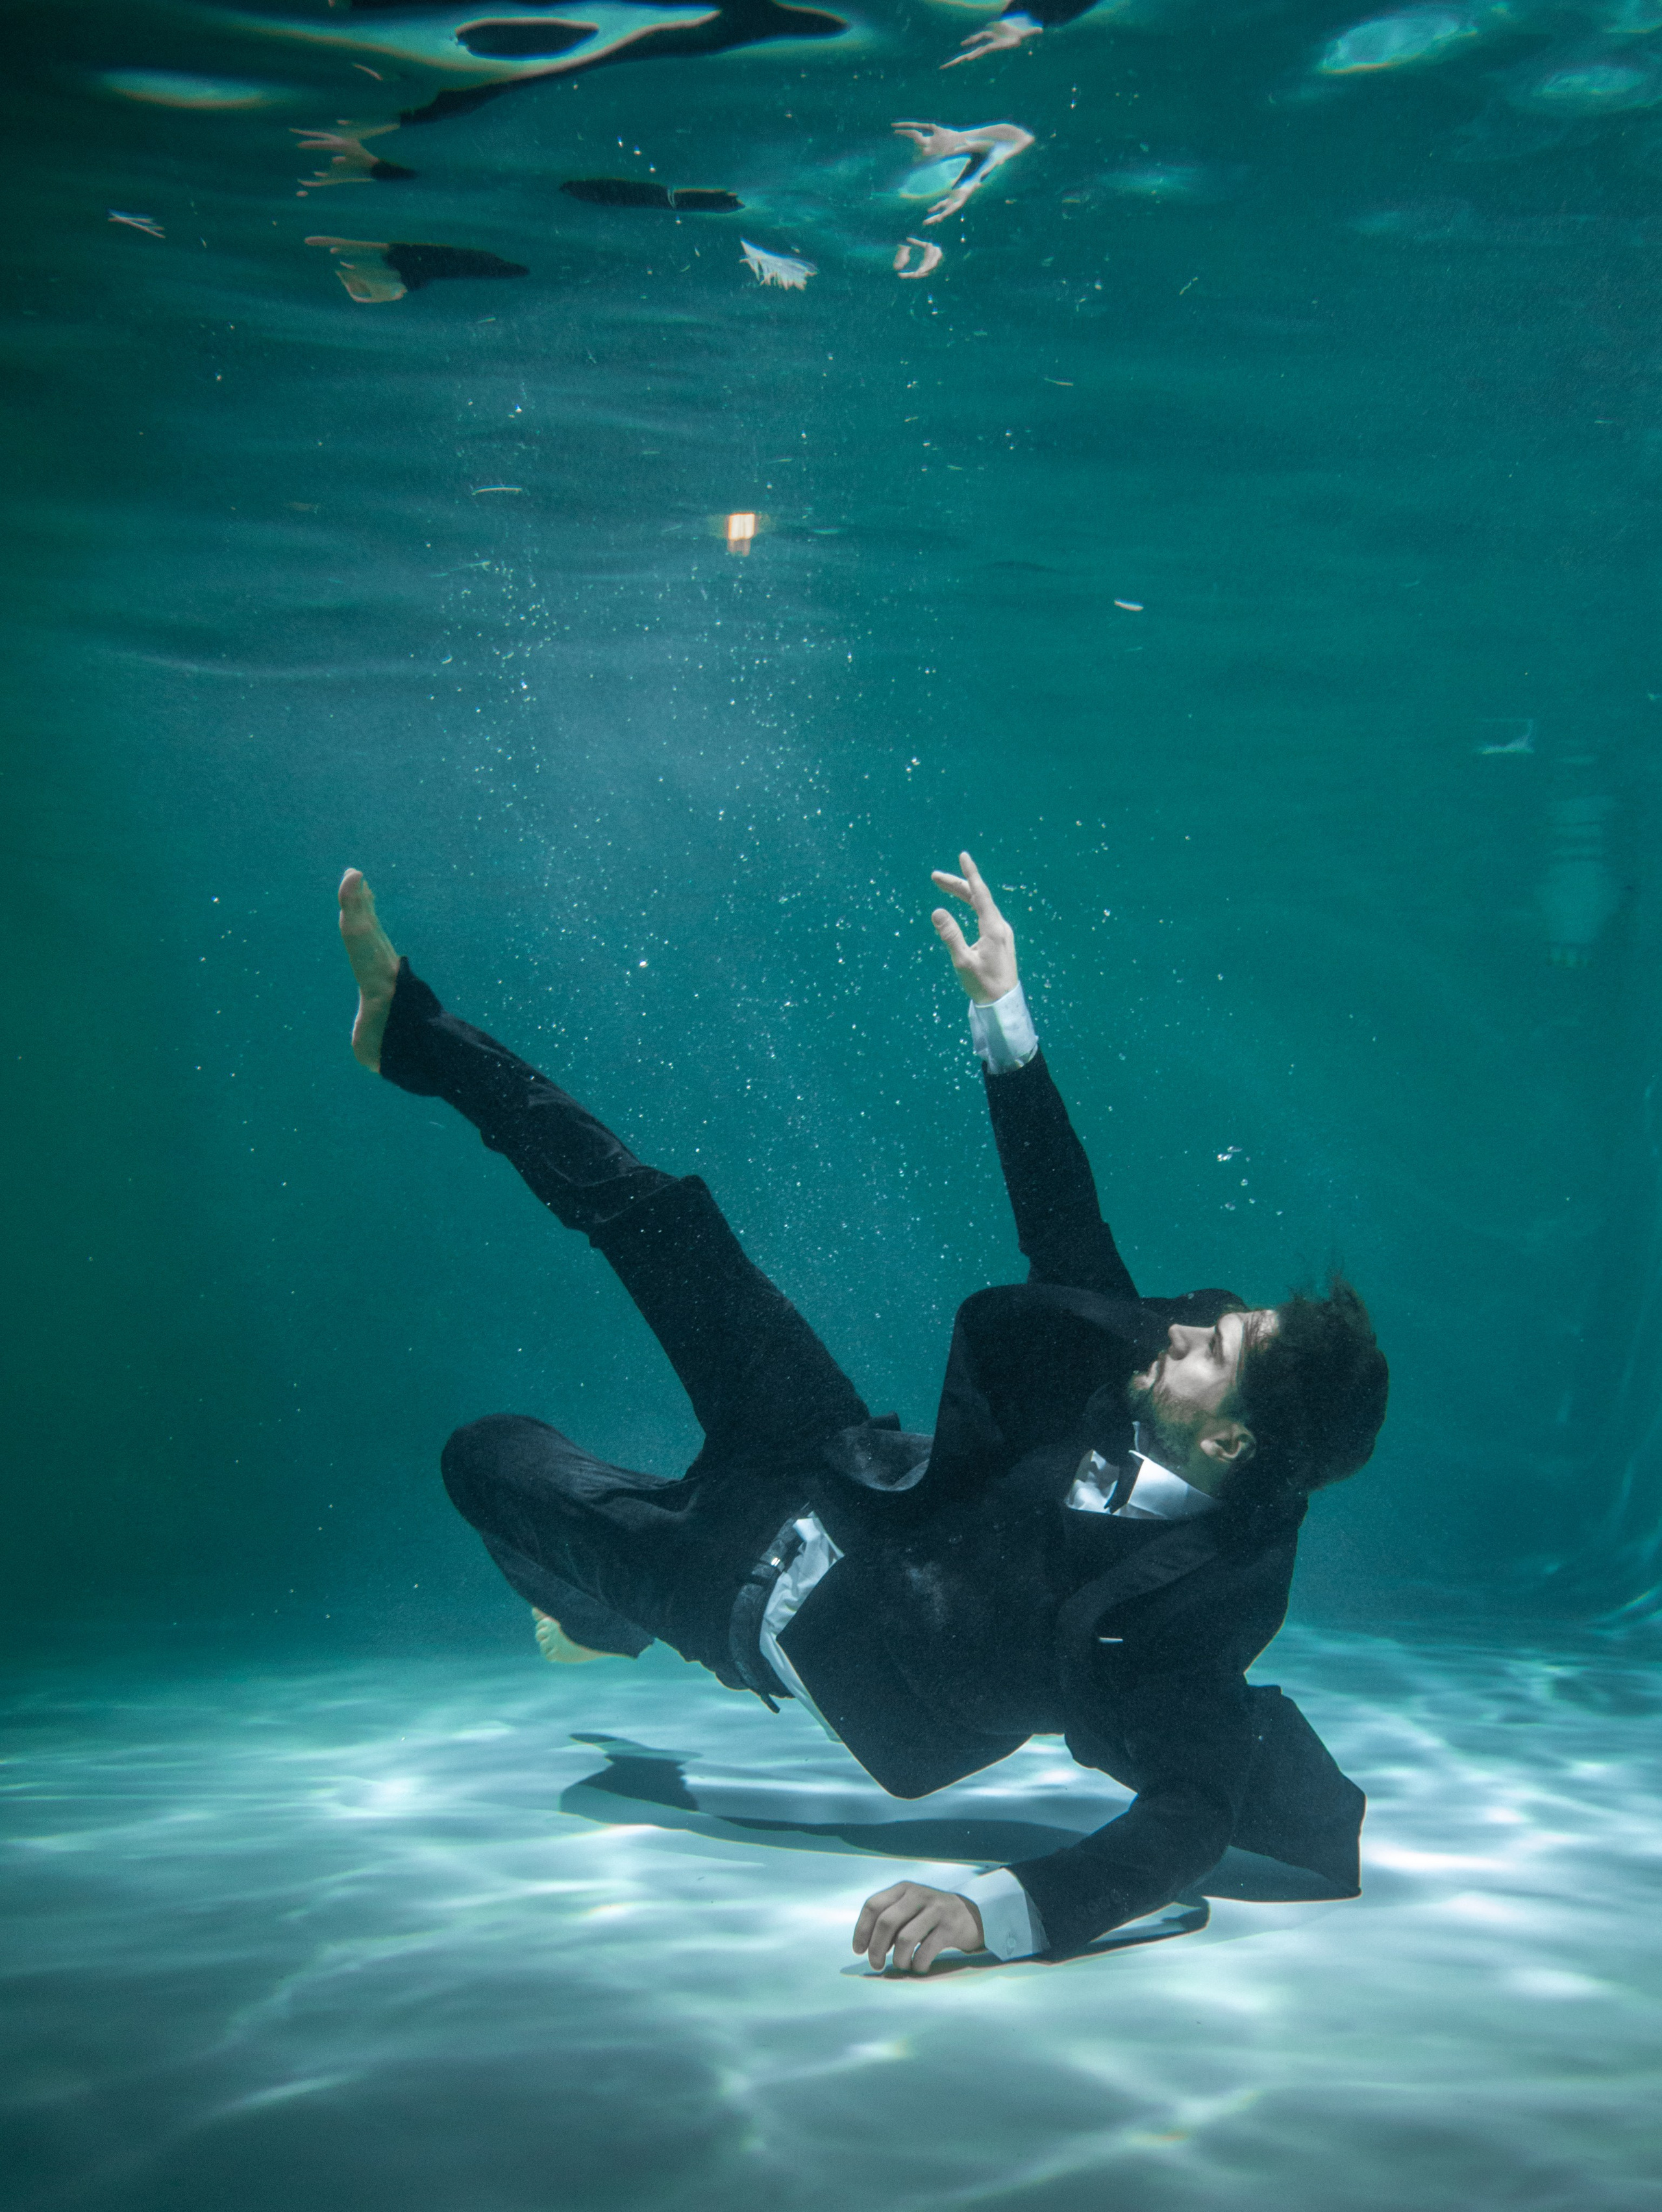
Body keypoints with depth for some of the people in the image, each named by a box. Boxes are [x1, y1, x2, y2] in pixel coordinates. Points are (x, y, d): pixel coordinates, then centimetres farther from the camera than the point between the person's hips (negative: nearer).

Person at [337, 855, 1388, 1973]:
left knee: (491, 1454, 2)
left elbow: (1188, 1823, -39)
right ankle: (410, 1028, 23)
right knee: (656, 1214, 2)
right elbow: (1066, 1232, -6)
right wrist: (1003, 1011, -10)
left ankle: (611, 1613, 36)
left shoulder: (1192, 1608, -34)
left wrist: (996, 1910, -55)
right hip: (864, 1484, 5)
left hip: (786, 1607, -5)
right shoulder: (1135, 1362, -17)